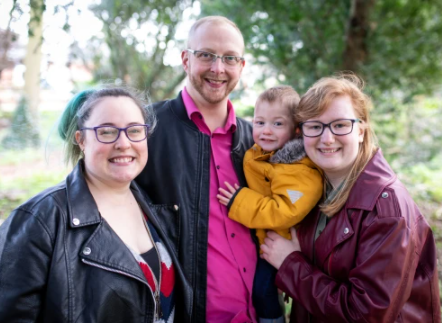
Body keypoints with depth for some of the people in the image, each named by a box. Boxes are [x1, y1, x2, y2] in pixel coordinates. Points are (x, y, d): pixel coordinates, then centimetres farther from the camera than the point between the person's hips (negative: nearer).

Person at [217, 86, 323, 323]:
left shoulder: (299, 171, -29)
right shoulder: (256, 153, -3)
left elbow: (286, 212, -36)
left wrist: (239, 202, -31)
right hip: (260, 238, 8)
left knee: (262, 287, -5)